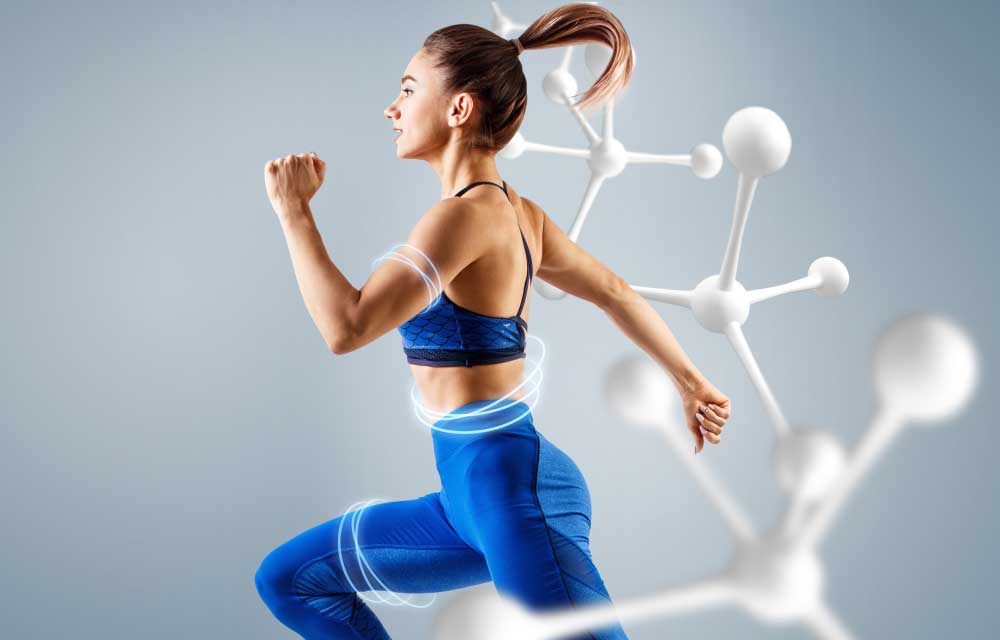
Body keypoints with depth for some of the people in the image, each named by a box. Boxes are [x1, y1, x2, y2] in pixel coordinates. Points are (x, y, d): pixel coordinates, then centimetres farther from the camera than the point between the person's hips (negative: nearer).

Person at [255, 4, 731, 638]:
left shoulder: (468, 213, -17)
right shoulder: (518, 213, 10)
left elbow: (346, 327, -25)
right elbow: (615, 292, 20)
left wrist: (294, 210, -14)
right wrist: (691, 383, 30)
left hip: (512, 490, -9)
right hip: (476, 493, 10)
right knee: (288, 580, 14)